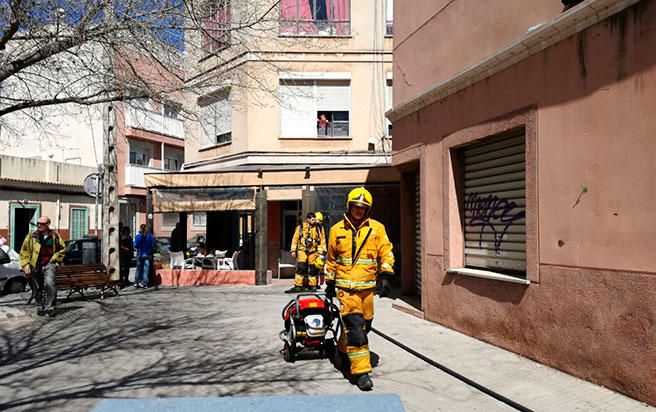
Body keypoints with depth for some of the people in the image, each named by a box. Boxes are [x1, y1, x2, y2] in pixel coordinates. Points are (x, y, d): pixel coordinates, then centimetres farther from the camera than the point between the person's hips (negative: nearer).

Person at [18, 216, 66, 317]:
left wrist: (56, 259, 6)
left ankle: (50, 307, -13)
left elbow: (62, 248, 14)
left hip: (49, 264, -2)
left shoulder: (55, 236, 2)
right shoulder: (31, 236, 1)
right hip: (35, 266, 2)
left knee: (49, 284, -22)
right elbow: (24, 252, 3)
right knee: (38, 288, 11)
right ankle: (41, 306, 29)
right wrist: (26, 265, -5)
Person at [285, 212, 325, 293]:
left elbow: (321, 241, 8)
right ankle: (298, 286, -8)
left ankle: (312, 285, 19)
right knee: (300, 268, -10)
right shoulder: (300, 227, 5)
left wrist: (320, 252, 2)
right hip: (302, 250, -1)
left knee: (313, 269, 6)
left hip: (313, 252, 2)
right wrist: (293, 250, 1)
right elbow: (295, 239, 7)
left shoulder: (317, 229, 7)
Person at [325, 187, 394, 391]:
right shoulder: (337, 230, 7)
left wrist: (386, 276, -10)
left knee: (364, 325, 12)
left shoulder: (376, 228, 5)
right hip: (346, 286, -2)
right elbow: (331, 258, 16)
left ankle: (344, 349, 40)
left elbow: (386, 252, 2)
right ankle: (361, 370, -5)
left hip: (368, 286, 2)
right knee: (355, 326, -13)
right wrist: (330, 282, 17)